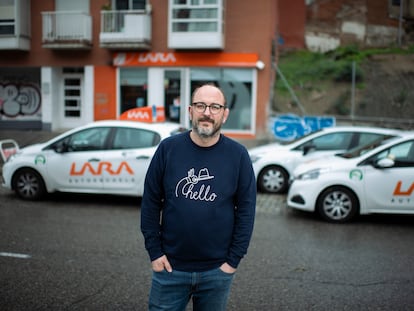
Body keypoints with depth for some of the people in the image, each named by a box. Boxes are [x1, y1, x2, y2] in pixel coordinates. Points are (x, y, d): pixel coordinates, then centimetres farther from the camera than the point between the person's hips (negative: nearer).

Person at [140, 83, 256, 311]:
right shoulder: (168, 148, -4)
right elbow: (150, 203, -1)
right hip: (170, 267, 0)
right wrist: (154, 252, -3)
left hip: (217, 270, 0)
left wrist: (234, 259, -5)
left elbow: (246, 209, -3)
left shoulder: (238, 155, -5)